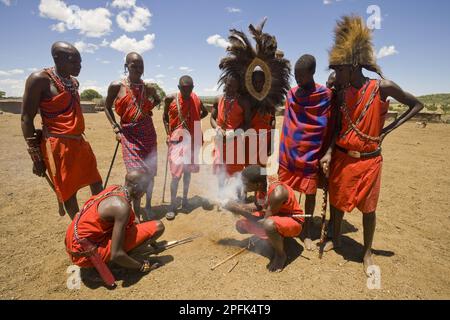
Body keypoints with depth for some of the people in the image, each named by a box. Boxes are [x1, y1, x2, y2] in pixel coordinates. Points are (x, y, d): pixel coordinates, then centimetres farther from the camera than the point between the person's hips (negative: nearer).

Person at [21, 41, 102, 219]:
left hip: (79, 142, 8)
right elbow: (26, 119, -11)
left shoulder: (73, 82, 11)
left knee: (96, 183, 13)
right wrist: (36, 157, -13)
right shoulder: (40, 79, -11)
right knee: (68, 192, 5)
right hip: (58, 146, -7)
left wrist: (79, 141, 19)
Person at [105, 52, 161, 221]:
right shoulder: (116, 86, -4)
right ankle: (137, 212, 7)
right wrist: (115, 128, -1)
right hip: (129, 134, -3)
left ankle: (148, 206, 26)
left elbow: (157, 100, 24)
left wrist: (148, 110, 6)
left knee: (150, 172, 7)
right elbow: (107, 107, 8)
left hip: (148, 133, 3)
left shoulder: (149, 88, 3)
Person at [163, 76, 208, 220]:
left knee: (188, 170, 12)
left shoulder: (196, 100, 0)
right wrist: (168, 134, -2)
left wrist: (195, 120, 4)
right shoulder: (170, 99, -6)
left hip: (192, 140, 3)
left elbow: (205, 112, 18)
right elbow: (165, 117, 7)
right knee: (176, 173, -8)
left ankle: (185, 199, 28)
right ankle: (172, 205, 2)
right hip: (176, 139, -3)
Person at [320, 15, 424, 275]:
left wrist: (387, 130, -6)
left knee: (368, 207, 9)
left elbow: (417, 105, 2)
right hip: (341, 157, 4)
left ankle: (367, 251, 29)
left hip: (368, 159, -3)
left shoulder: (382, 87, -10)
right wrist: (328, 153, -10)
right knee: (337, 201, 13)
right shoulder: (342, 95, 0)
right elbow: (336, 128, 3)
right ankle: (336, 240, 35)